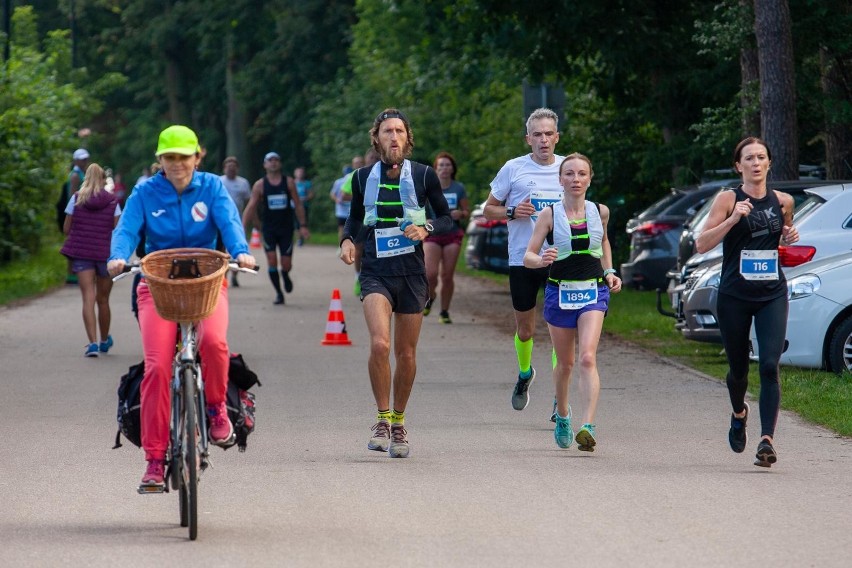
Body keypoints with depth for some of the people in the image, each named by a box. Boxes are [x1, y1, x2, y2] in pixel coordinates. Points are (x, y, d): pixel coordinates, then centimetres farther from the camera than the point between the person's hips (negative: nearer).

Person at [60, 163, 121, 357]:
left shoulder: (76, 199, 0)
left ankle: (93, 342, -20)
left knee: (88, 299, -6)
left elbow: (67, 228, 3)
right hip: (105, 253, 1)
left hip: (81, 253, -1)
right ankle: (104, 341, 32)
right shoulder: (112, 201, 0)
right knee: (103, 300, 15)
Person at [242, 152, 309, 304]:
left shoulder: (288, 182, 1)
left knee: (286, 264, -2)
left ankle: (285, 276, 35)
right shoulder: (260, 185, -1)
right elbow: (251, 207, -4)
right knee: (272, 261, -10)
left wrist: (303, 225, -2)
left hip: (286, 228, 1)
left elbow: (298, 205, 4)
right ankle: (278, 293, 3)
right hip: (268, 228, -1)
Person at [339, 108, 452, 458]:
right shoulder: (363, 177, 5)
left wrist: (426, 229, -13)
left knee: (406, 353, 6)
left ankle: (398, 423, 24)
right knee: (379, 344, -21)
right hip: (375, 272, 0)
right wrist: (347, 240, 0)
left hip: (411, 273, 0)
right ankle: (382, 420, -8)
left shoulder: (423, 175, 1)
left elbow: (446, 218, 7)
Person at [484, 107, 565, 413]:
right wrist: (513, 212, -12)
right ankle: (525, 374, 41)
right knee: (524, 330, 11)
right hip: (522, 259, 0)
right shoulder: (514, 168, 0)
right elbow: (489, 209, 7)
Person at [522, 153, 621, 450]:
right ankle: (562, 414, 39)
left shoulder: (600, 212, 3)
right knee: (565, 363, 12)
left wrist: (609, 272, 12)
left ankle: (587, 427, -26)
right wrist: (541, 260, -28)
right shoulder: (549, 215, -4)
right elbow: (527, 257, -7)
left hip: (593, 293, 0)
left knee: (588, 358, -18)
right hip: (559, 292, 0)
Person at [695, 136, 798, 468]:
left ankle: (767, 440, -21)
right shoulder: (728, 200, -3)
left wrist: (790, 239, 1)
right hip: (734, 296, -1)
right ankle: (739, 414, 44)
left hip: (772, 295, 1)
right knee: (738, 368, 11)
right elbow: (702, 245, -9)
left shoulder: (783, 202, 7)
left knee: (770, 366, -15)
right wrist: (733, 219, -21)